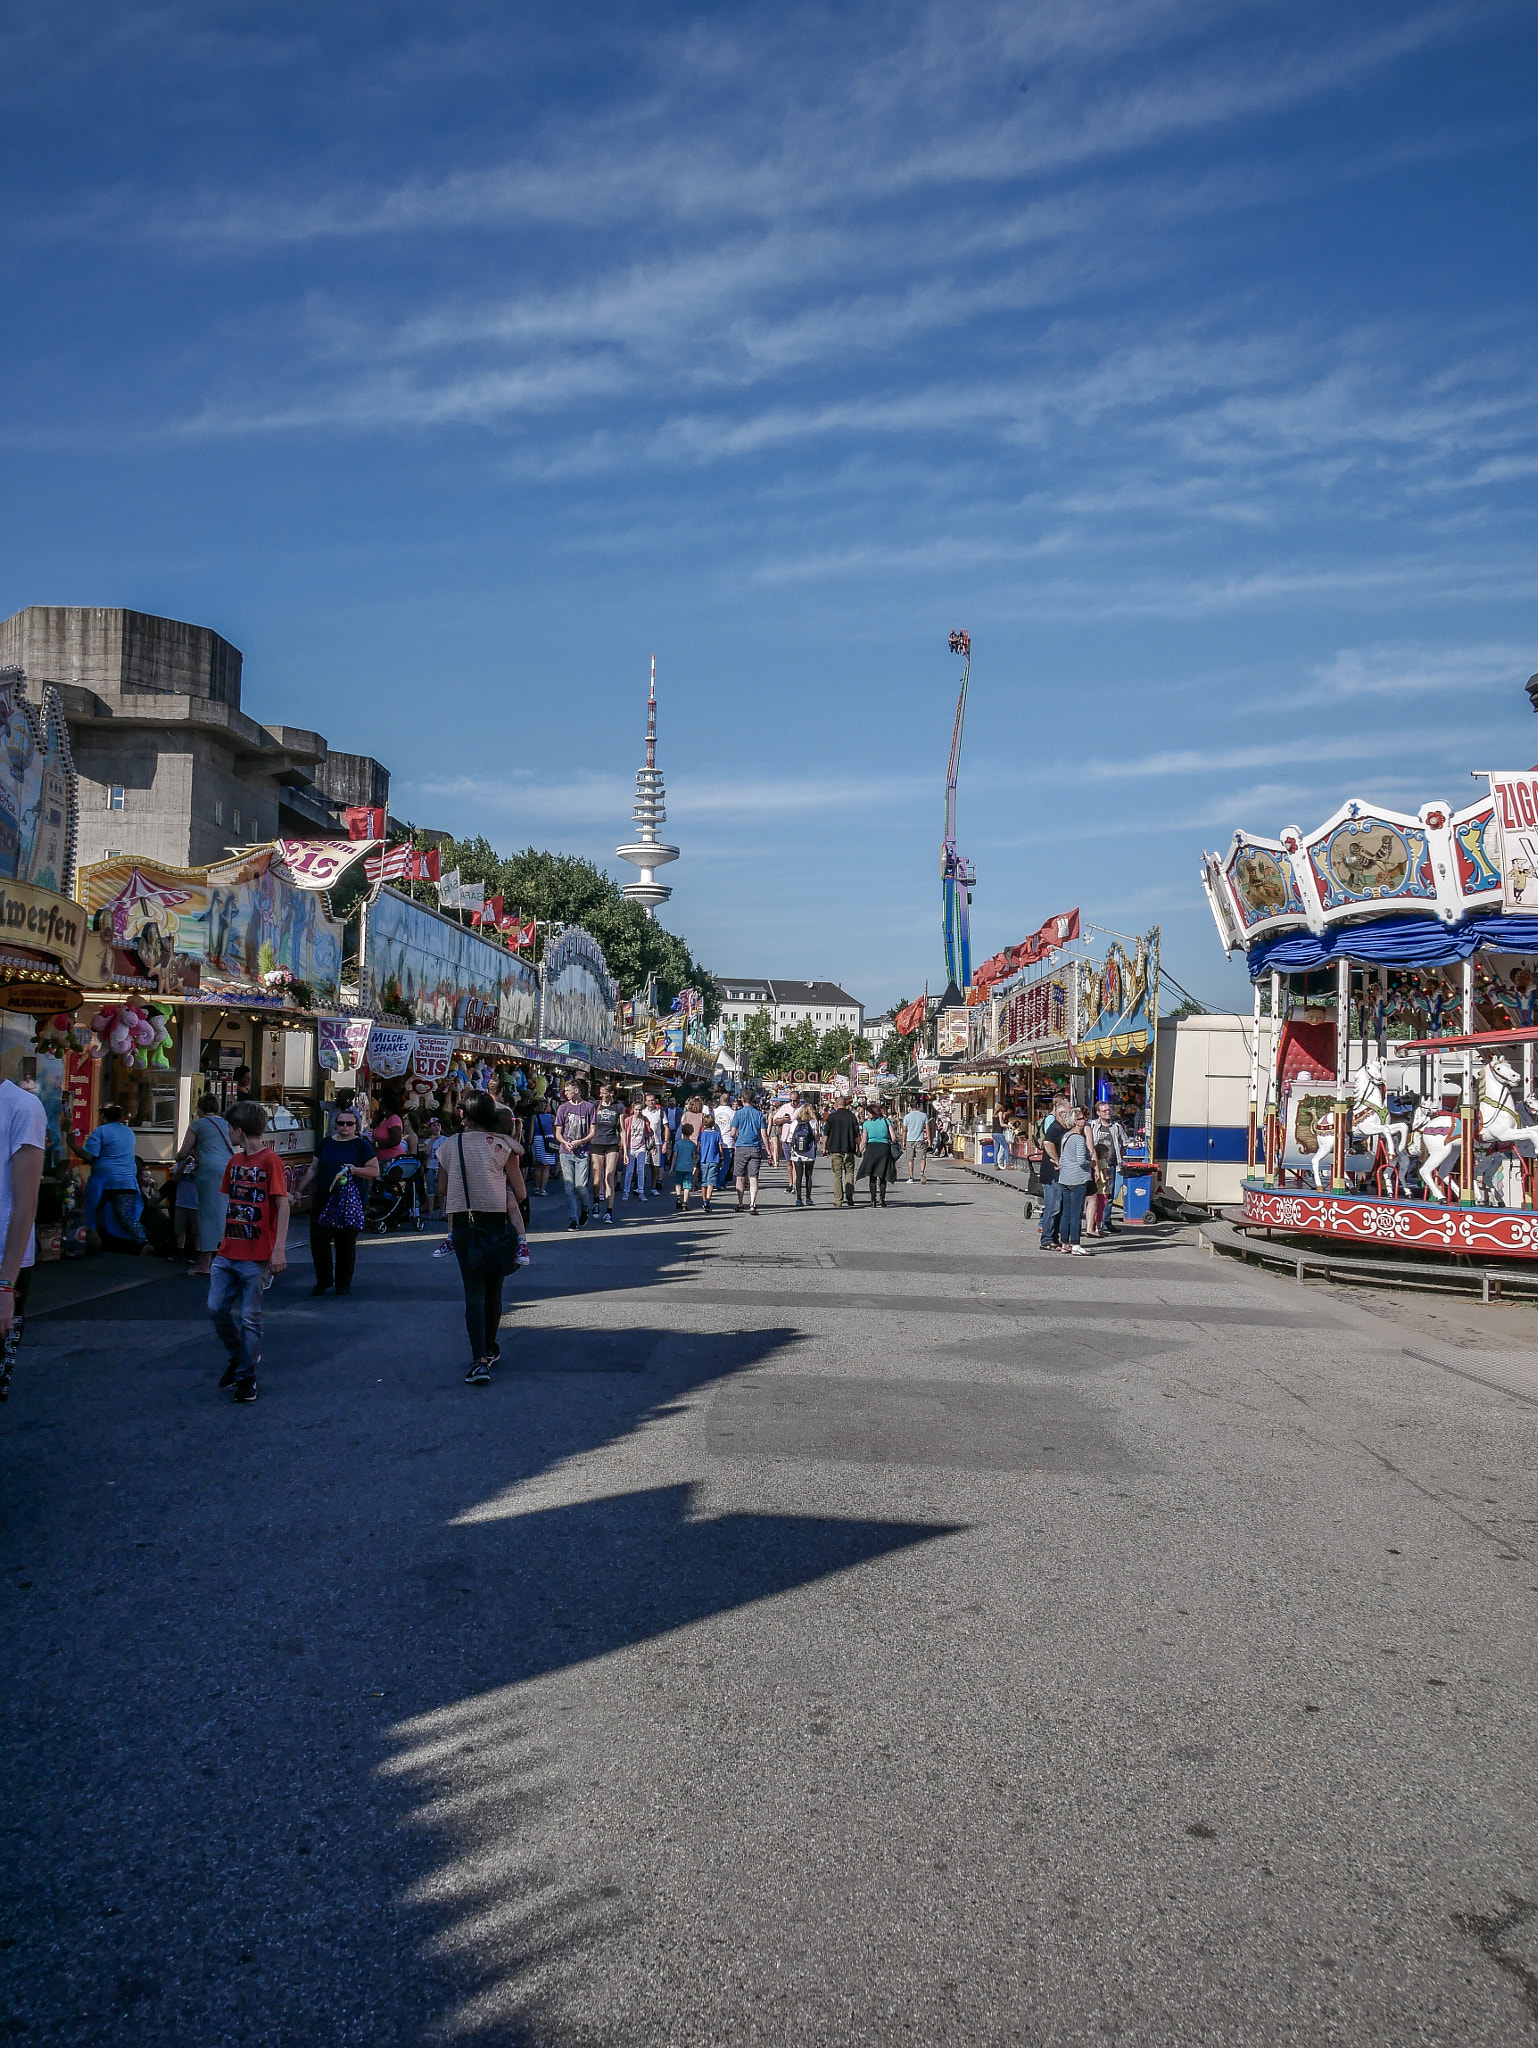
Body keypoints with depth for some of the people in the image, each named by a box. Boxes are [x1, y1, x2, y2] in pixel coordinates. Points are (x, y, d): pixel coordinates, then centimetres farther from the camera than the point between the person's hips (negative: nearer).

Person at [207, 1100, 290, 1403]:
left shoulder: (270, 1160, -11)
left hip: (256, 1257, -7)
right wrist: (224, 1239, 15)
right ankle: (239, 1356, 28)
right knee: (217, 1308, 6)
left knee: (249, 1317, 0)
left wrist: (279, 1249, -18)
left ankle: (246, 1377, 12)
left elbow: (283, 1206, -14)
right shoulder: (234, 1161, 12)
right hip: (228, 1252, 7)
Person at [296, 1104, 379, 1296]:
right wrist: (301, 1189, 17)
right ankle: (323, 1280, 17)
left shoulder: (362, 1145, 1)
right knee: (318, 1239, 1)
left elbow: (375, 1171, -2)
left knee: (346, 1243, 2)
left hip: (349, 1200, -3)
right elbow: (313, 1169, 20)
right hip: (322, 1199, 3)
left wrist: (355, 1170, -18)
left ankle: (344, 1283, 15)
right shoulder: (326, 1143, 12)